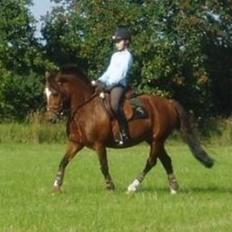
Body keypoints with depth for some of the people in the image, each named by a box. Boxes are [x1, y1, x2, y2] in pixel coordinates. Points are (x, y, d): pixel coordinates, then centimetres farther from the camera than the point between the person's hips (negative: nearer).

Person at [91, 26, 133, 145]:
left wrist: (107, 84, -21)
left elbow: (122, 75, -13)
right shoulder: (115, 56, 21)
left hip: (119, 84, -10)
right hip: (109, 84, 10)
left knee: (114, 105, -31)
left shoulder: (127, 56, -4)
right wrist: (99, 81, 4)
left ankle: (124, 134, -31)